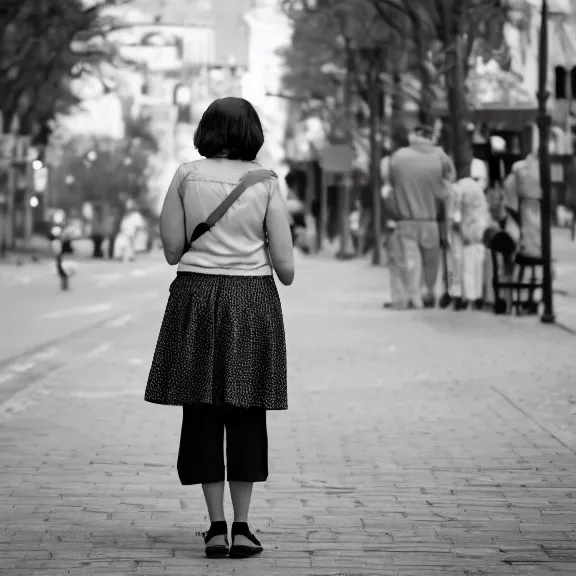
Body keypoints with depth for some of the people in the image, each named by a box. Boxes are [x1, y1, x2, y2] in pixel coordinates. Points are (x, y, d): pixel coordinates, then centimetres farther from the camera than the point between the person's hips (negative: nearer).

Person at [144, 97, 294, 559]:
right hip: (252, 298, 0)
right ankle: (242, 527, 6)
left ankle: (216, 526, 5)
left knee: (202, 413, 6)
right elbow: (285, 265, -3)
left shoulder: (187, 176, -1)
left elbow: (172, 250, 2)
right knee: (247, 414, 7)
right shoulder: (266, 182, -2)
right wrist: (287, 276, 19)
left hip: (196, 295, 0)